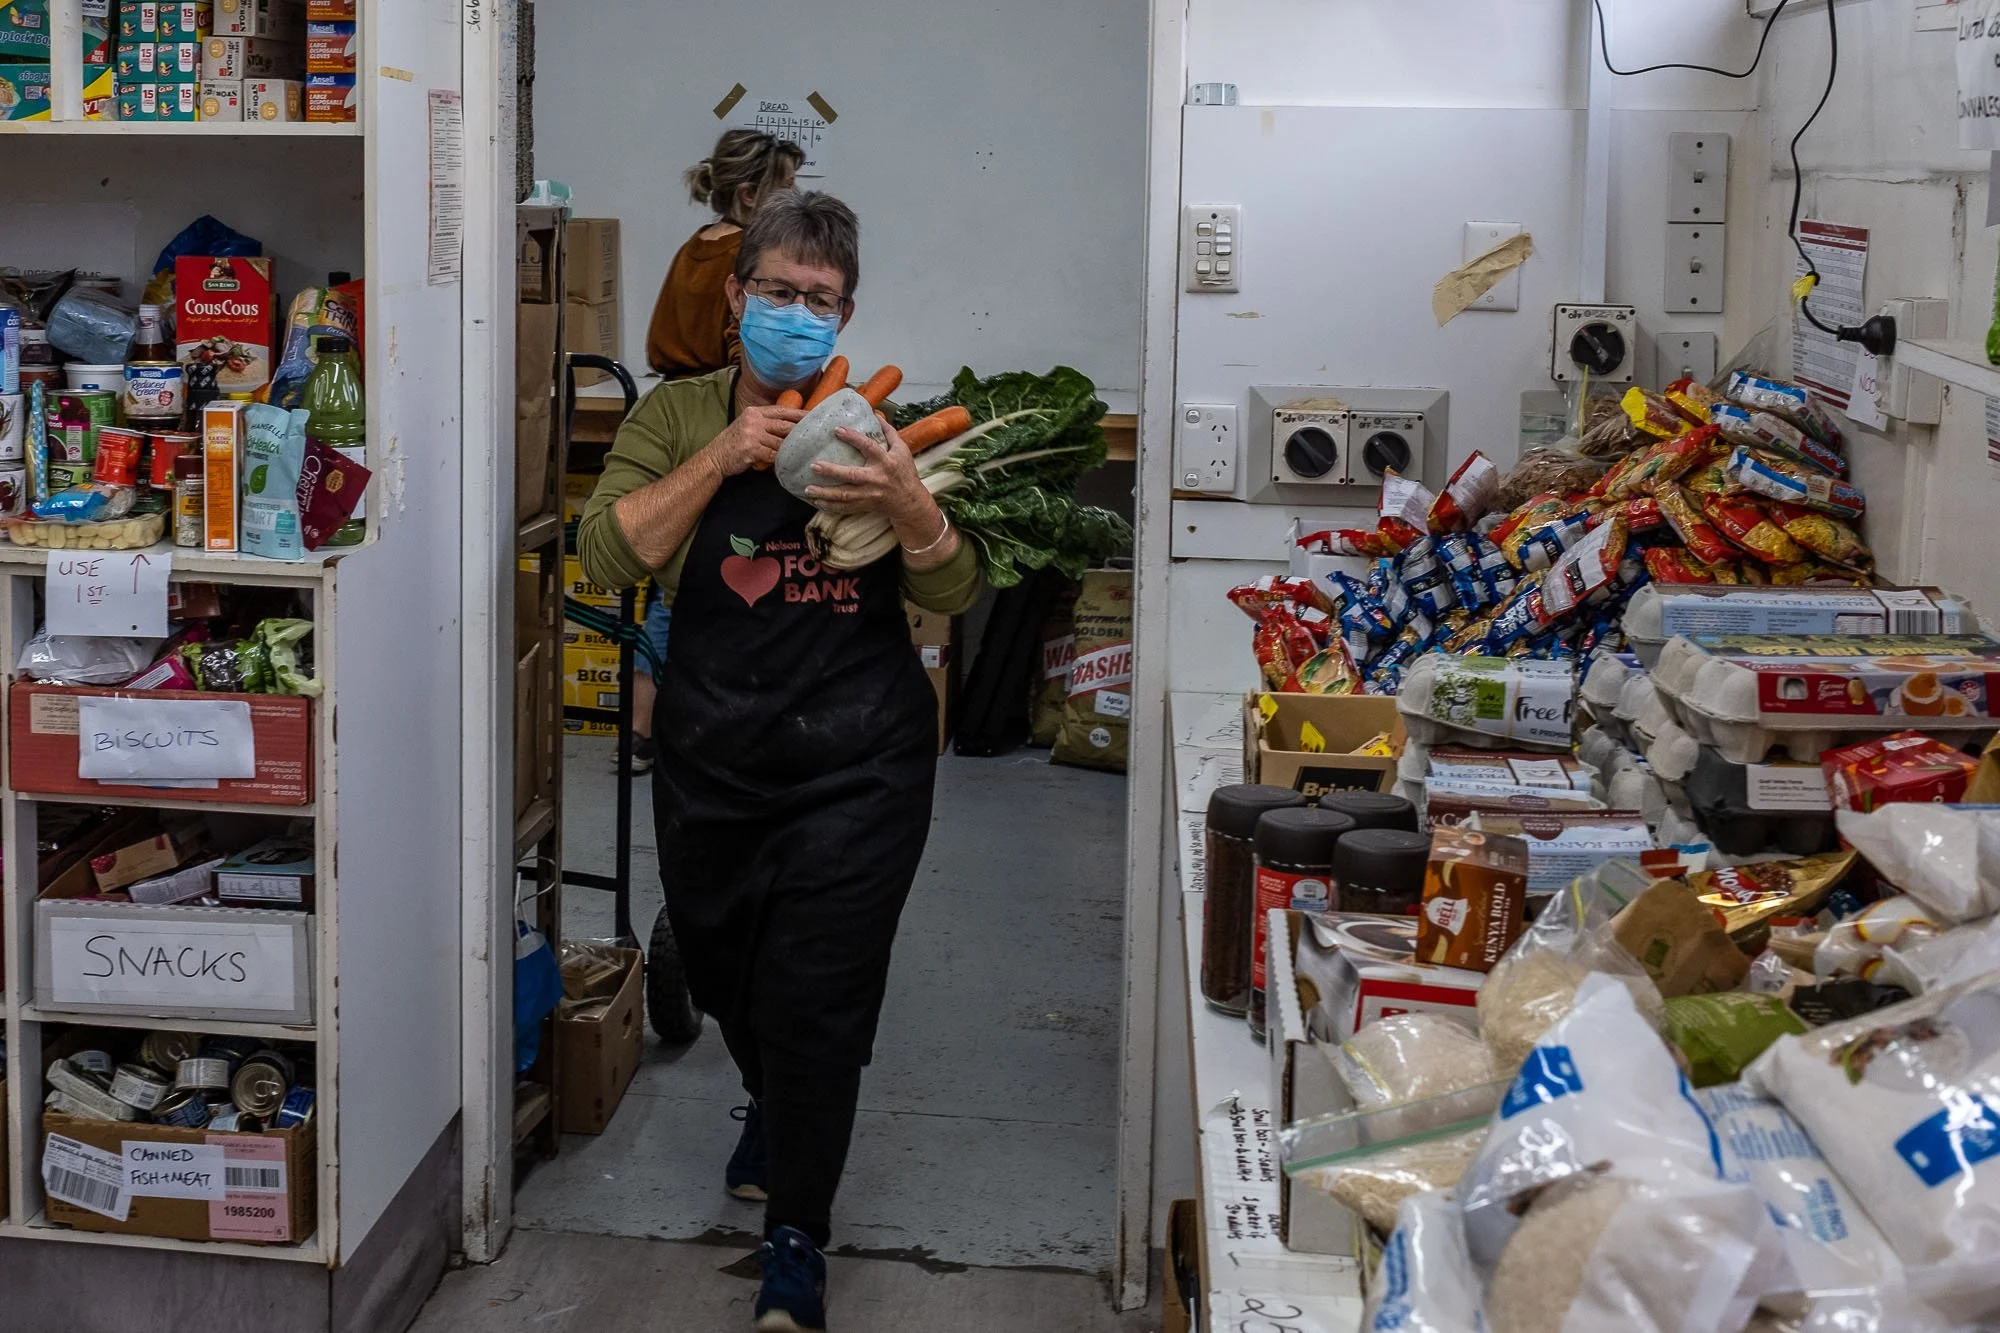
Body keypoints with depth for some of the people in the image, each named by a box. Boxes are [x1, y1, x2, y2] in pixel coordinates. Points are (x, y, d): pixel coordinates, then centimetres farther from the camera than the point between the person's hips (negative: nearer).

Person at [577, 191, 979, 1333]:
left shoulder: (879, 427, 2)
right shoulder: (678, 418, 2)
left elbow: (955, 594, -4)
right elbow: (610, 557, -11)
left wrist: (909, 504, -24)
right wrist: (722, 457, -21)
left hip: (857, 766, -2)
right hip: (713, 758, 2)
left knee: (817, 994, -4)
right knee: (726, 971, 19)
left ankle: (797, 1240, 12)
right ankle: (774, 1110, 52)